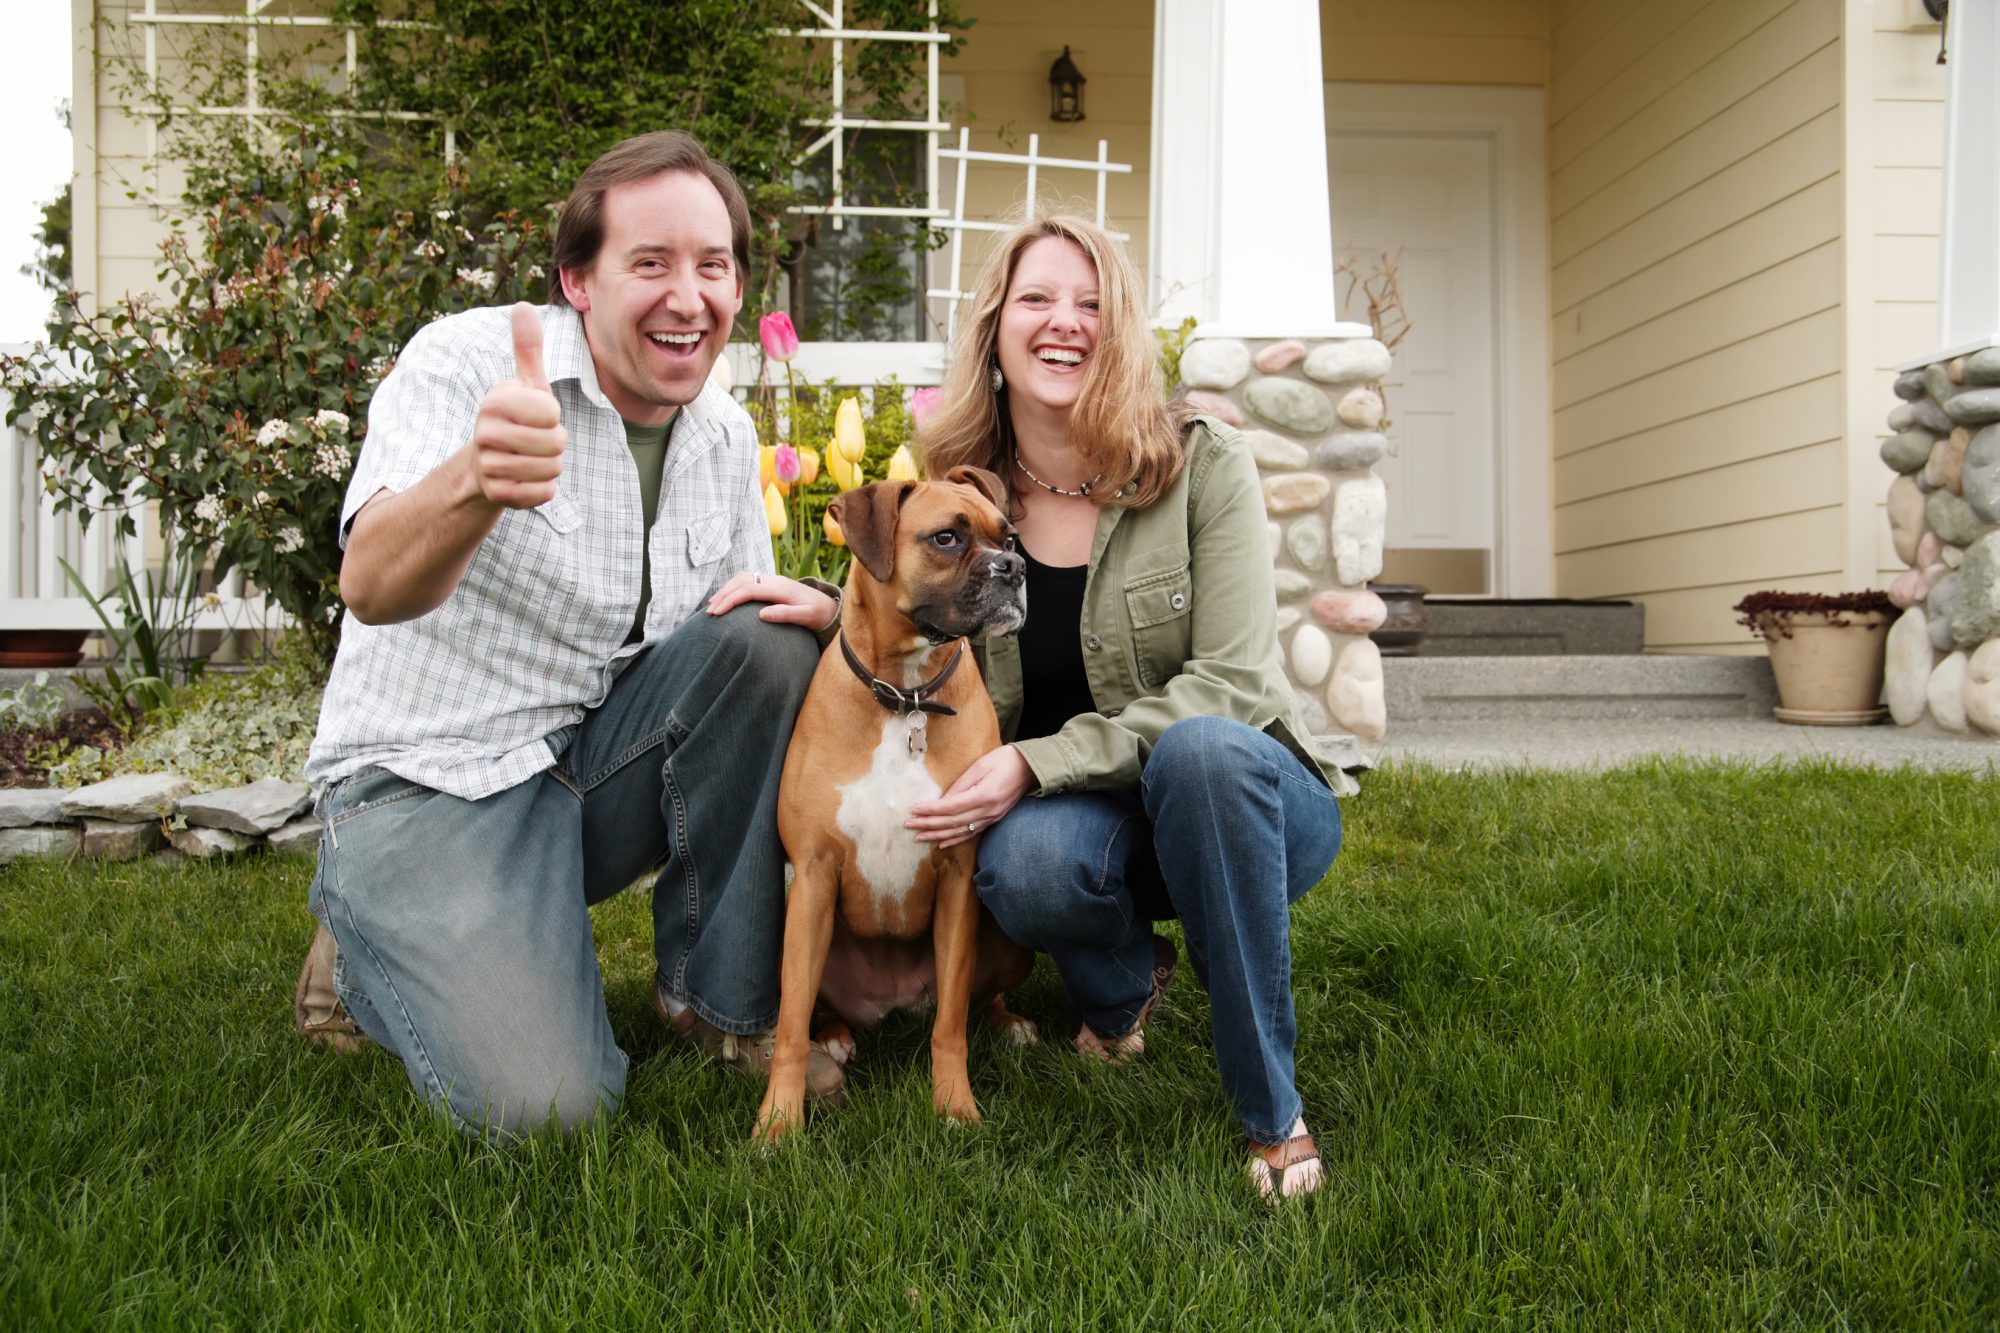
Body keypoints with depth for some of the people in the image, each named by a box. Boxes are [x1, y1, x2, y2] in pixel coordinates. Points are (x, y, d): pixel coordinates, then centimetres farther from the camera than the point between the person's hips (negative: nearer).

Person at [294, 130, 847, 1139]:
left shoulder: (726, 436, 3)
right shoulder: (465, 362, -16)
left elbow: (738, 637, 13)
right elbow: (372, 589, -31)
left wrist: (821, 610, -13)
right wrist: (473, 482, -55)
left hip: (597, 756, 6)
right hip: (431, 781, -5)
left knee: (767, 642, -18)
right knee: (546, 1105, -21)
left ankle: (720, 997, -5)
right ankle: (370, 949, 11)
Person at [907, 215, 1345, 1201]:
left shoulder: (1201, 464, -11)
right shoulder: (963, 491, -2)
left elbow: (1230, 686, -19)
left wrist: (1040, 762, -28)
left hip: (1233, 794, -2)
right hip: (1085, 821, 2)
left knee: (1200, 748, -37)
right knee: (1025, 864, -34)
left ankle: (1271, 1112, -23)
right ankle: (1123, 981, 5)